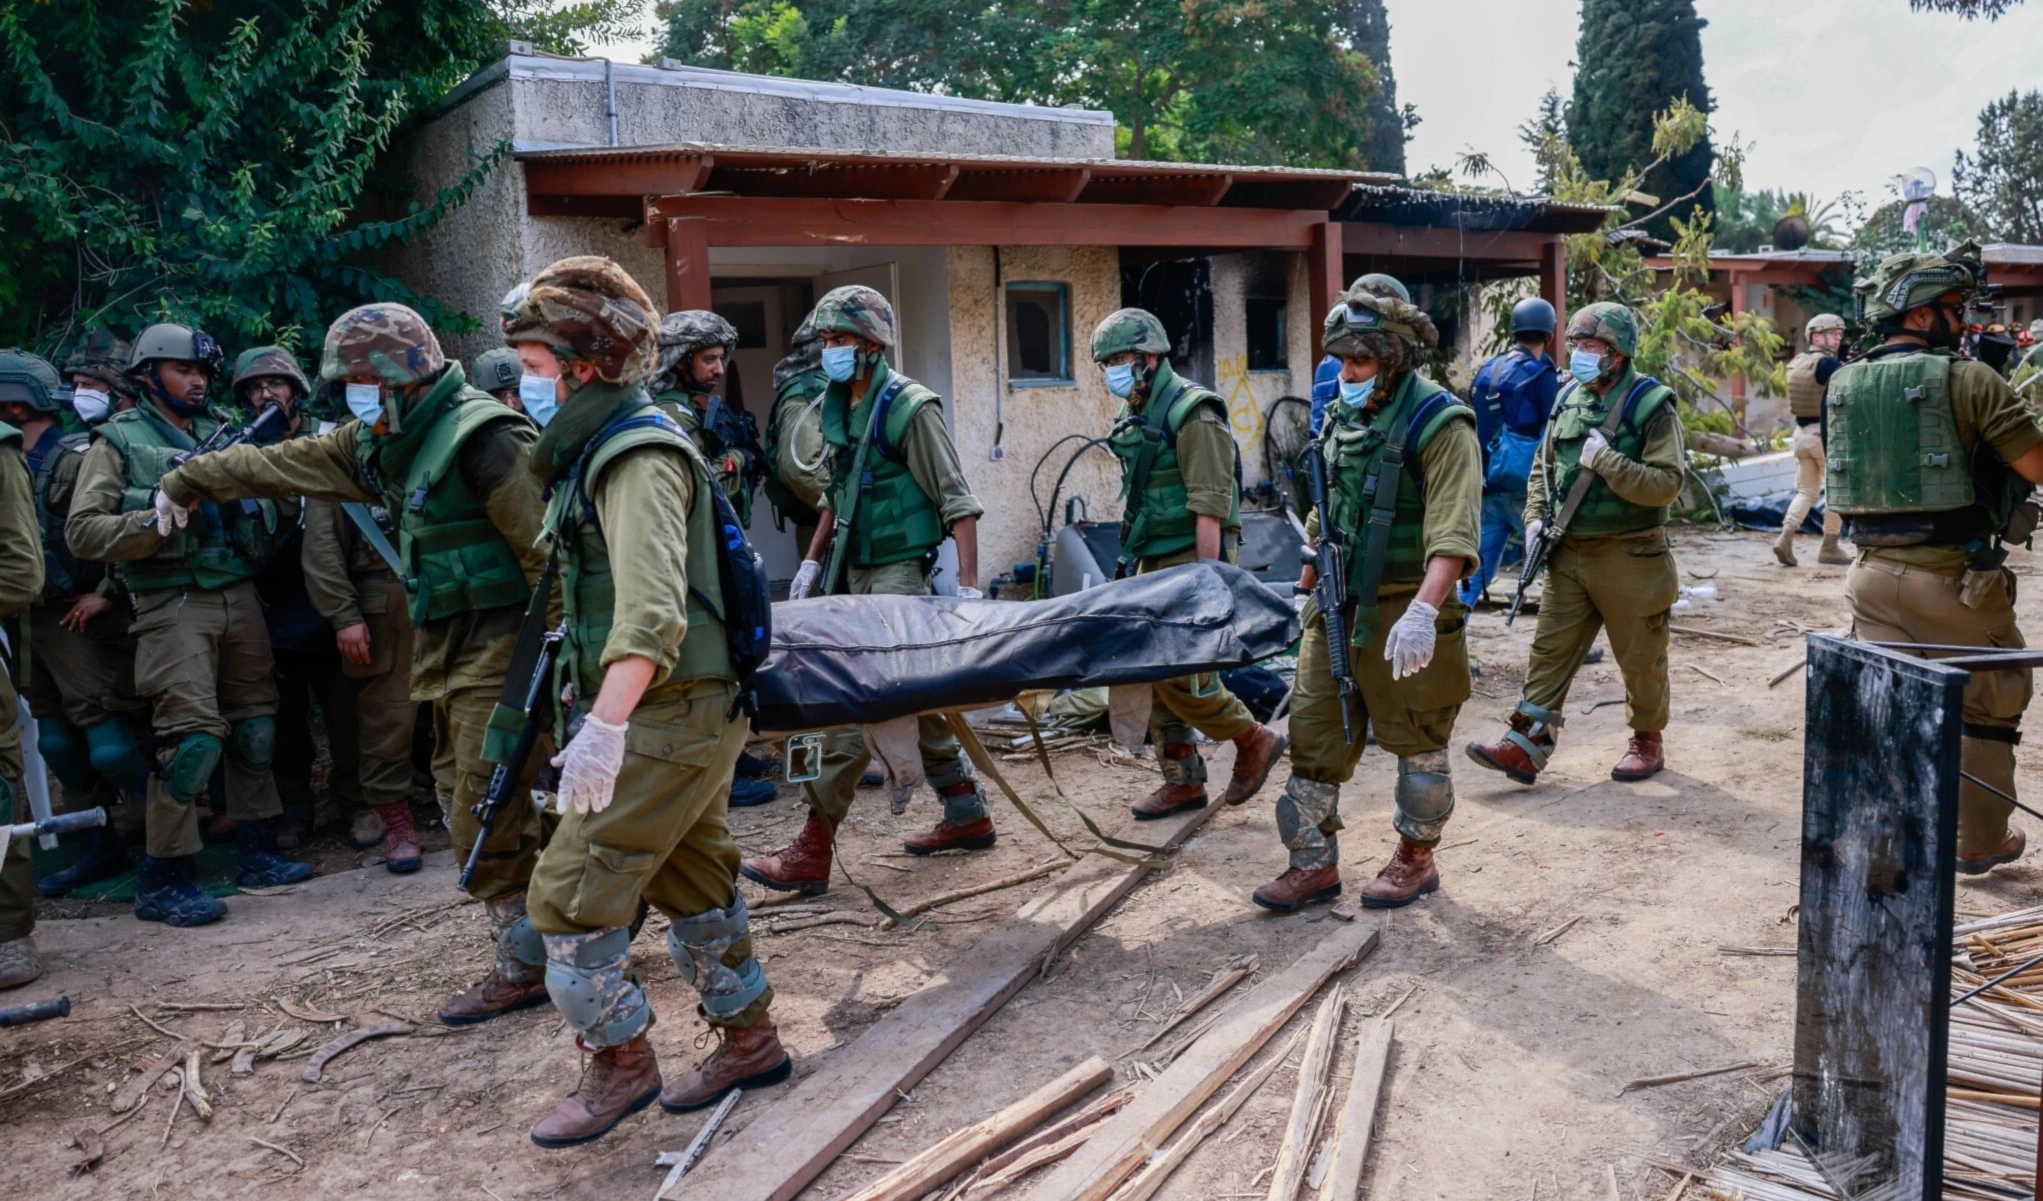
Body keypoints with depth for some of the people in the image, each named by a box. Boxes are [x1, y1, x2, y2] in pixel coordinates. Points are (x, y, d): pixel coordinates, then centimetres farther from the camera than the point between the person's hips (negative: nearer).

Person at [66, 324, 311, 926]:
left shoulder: (224, 433, 17)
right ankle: (162, 880, -1)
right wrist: (157, 520, -19)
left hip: (240, 597, 6)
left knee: (255, 724, 10)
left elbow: (262, 508, 20)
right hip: (173, 604, -6)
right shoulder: (119, 439, 2)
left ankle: (259, 853, 22)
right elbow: (81, 530, -6)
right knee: (193, 734, -11)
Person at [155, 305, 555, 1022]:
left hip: (502, 647, -9)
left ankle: (524, 968, 7)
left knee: (489, 822, -4)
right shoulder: (381, 442, 13)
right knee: (490, 809, 11)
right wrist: (185, 483, 34)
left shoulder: (480, 435, -16)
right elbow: (279, 465, 26)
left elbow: (545, 547, -21)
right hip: (447, 648, 9)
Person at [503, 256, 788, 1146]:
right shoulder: (604, 446, 14)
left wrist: (604, 724, -39)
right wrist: (594, 707, 25)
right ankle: (749, 1041, 33)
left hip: (668, 715, -10)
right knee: (694, 883, 18)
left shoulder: (638, 455, -17)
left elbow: (652, 610, -31)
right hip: (682, 714, 10)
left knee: (569, 893, -4)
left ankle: (620, 1063, 13)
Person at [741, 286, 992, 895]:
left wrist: (968, 584, -18)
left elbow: (956, 500, -13)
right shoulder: (836, 407, 11)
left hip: (900, 570, -8)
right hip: (858, 568, 8)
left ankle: (812, 851, -6)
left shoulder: (909, 407, -12)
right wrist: (813, 559, 18)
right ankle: (967, 815, 27)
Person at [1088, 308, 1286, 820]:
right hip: (1155, 562, 9)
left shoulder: (1191, 414, -14)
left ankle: (1256, 740, 10)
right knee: (1156, 672, 9)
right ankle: (1182, 781, 18)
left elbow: (1209, 506, -18)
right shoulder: (1134, 417, 14)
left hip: (1191, 557, -9)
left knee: (1180, 676, -11)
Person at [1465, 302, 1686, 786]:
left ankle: (1647, 742, 27)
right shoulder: (1569, 398, 8)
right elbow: (1544, 464, 19)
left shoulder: (1651, 405, -11)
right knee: (1550, 650, 3)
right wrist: (1535, 516, 6)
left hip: (1629, 557, -5)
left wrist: (1607, 462, -24)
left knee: (1640, 658, 8)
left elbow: (1666, 484, -18)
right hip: (1569, 553, 6)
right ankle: (1526, 744, 5)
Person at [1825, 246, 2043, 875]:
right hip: (1954, 580, -4)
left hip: (1875, 575, 5)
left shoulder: (1845, 384, 5)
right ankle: (1980, 841, 28)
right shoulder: (1968, 380, -12)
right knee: (1990, 707, 15)